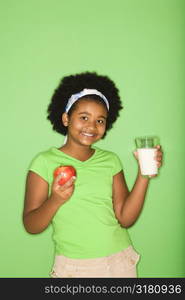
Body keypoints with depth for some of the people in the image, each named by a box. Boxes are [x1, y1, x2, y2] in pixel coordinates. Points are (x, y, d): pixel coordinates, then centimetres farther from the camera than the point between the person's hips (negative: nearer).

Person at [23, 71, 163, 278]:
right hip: (73, 266, -2)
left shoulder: (111, 161, 2)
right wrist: (55, 200, -25)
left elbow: (125, 218, -3)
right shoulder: (45, 162, -7)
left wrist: (143, 174, -12)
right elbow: (31, 226, -8)